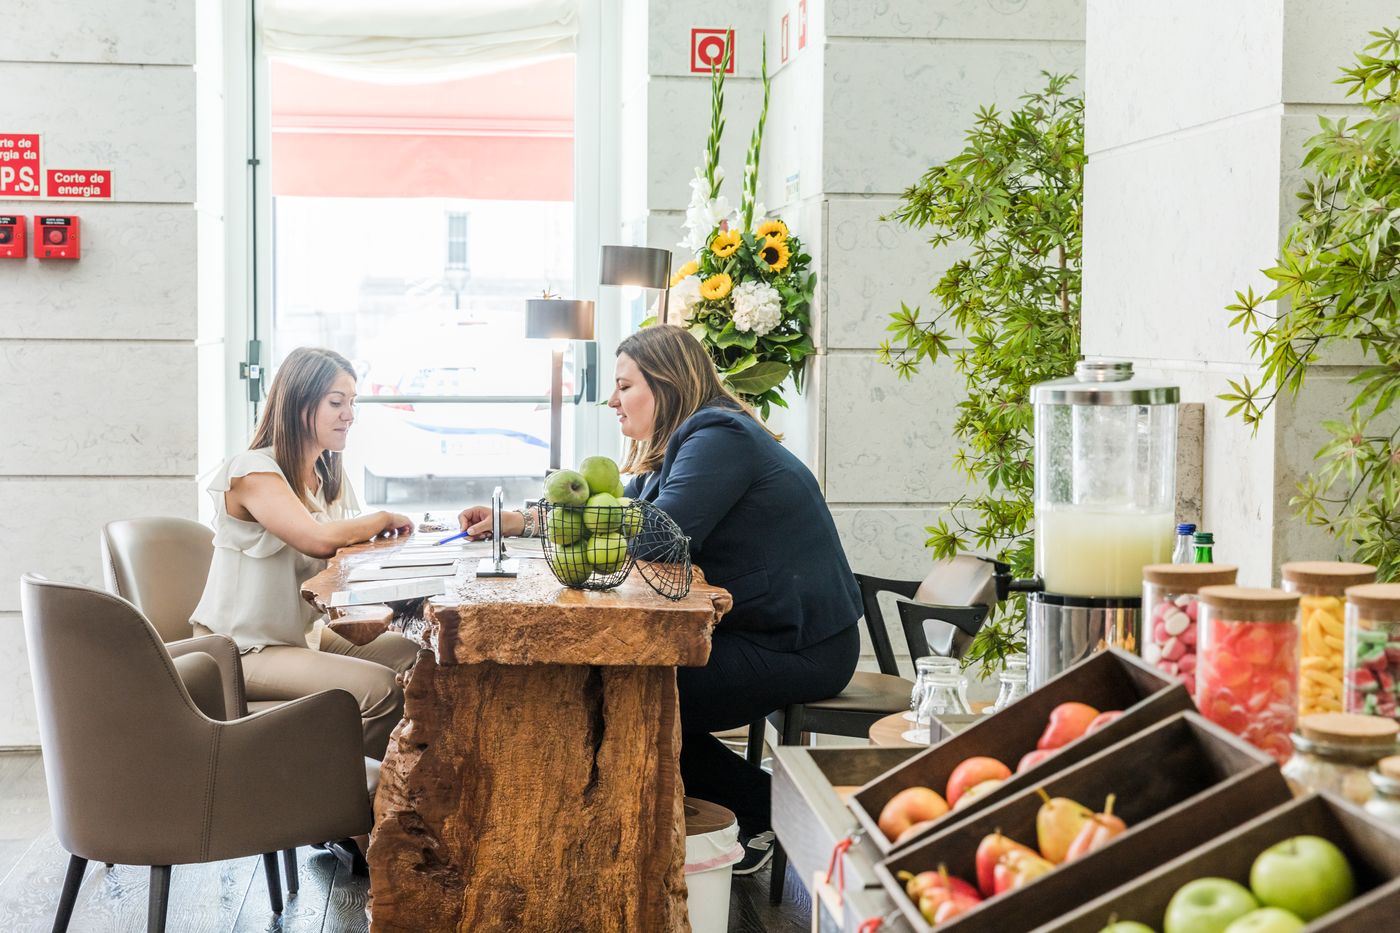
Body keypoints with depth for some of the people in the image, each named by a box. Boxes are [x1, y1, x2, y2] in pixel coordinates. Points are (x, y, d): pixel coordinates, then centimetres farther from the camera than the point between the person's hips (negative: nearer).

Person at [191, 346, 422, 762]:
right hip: (243, 653, -8)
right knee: (381, 689, -25)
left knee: (413, 656, -9)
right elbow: (320, 539, -31)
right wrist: (383, 520, -14)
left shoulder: (330, 475, 12)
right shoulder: (253, 471, -16)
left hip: (303, 635, 8)